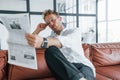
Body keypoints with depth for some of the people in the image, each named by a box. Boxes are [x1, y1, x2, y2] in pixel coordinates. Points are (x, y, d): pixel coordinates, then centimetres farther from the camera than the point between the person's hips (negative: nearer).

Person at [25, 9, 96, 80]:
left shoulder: (75, 30, 12)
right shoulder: (50, 37, 28)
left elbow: (66, 41, -16)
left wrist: (44, 42, -35)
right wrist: (38, 30, 20)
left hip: (82, 65, -5)